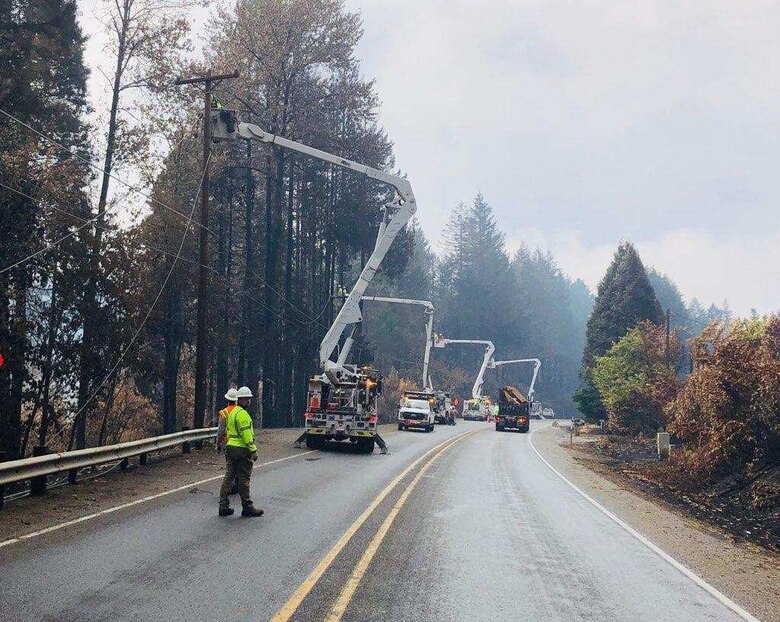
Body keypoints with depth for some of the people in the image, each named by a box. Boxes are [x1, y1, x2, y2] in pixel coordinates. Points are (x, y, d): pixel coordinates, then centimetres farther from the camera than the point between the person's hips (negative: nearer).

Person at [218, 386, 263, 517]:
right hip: (242, 449, -9)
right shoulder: (242, 414, -14)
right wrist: (253, 450, -17)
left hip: (230, 447, 9)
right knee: (243, 479, -2)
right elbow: (246, 434, -20)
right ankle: (247, 507, 5)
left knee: (228, 477, 9)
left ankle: (223, 506, 10)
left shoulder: (232, 412, 17)